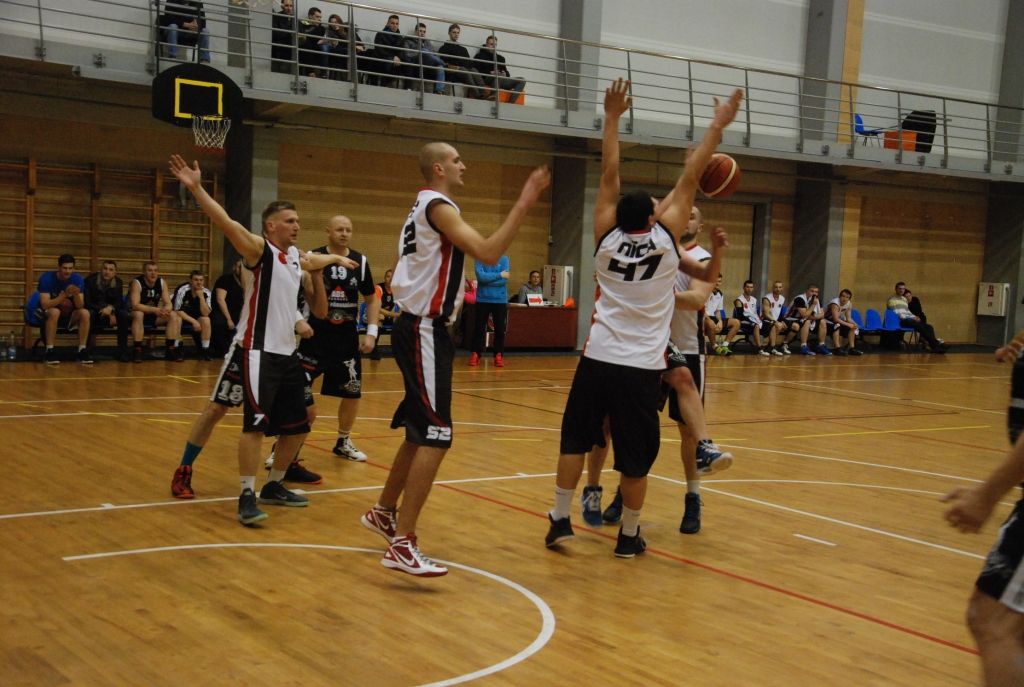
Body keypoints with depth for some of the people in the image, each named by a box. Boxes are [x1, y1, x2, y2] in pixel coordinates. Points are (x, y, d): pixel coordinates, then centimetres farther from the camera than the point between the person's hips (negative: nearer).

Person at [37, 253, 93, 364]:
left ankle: (82, 351, -18)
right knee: (55, 312, -36)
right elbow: (44, 305, -27)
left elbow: (80, 306, -15)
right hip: (48, 314, -3)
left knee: (85, 313, -25)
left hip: (69, 314, 3)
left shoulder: (78, 279, -10)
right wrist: (64, 295, -38)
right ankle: (49, 351, -31)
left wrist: (76, 294, -36)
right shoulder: (46, 278, -18)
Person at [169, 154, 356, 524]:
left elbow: (312, 263, 40)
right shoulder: (258, 249, -8)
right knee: (256, 424, -13)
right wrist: (197, 188, -38)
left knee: (297, 426, 12)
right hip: (258, 352, -8)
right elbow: (226, 223, -25)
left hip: (287, 353, 9)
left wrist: (336, 258, 55)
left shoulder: (295, 255, 15)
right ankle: (247, 496, -5)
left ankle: (274, 486, 27)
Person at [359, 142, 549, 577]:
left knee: (421, 430, 20)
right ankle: (402, 545, -14)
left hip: (421, 328, 11)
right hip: (423, 331, -11)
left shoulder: (425, 207, 18)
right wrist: (524, 204, -25)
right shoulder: (438, 206, -14)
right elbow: (488, 253, -26)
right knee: (435, 436, -14)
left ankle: (383, 513, 35)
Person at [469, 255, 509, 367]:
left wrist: (487, 279, -12)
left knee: (500, 329, 4)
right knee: (479, 328, 4)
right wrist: (499, 275, -13)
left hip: (500, 300, 1)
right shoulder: (480, 258, 0)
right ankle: (475, 354, 12)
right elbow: (480, 276, -15)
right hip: (483, 299, -1)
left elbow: (505, 279, -10)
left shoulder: (504, 259, 1)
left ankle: (499, 355, 12)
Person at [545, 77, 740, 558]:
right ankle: (629, 536, 15)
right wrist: (718, 126, 3)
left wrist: (612, 118, 7)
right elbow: (689, 179, -2)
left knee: (574, 441, 13)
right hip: (642, 367, -2)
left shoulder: (606, 239, -1)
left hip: (598, 359, 2)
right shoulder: (664, 239, -6)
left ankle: (560, 520, 15)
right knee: (635, 457, 6)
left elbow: (609, 176, 2)